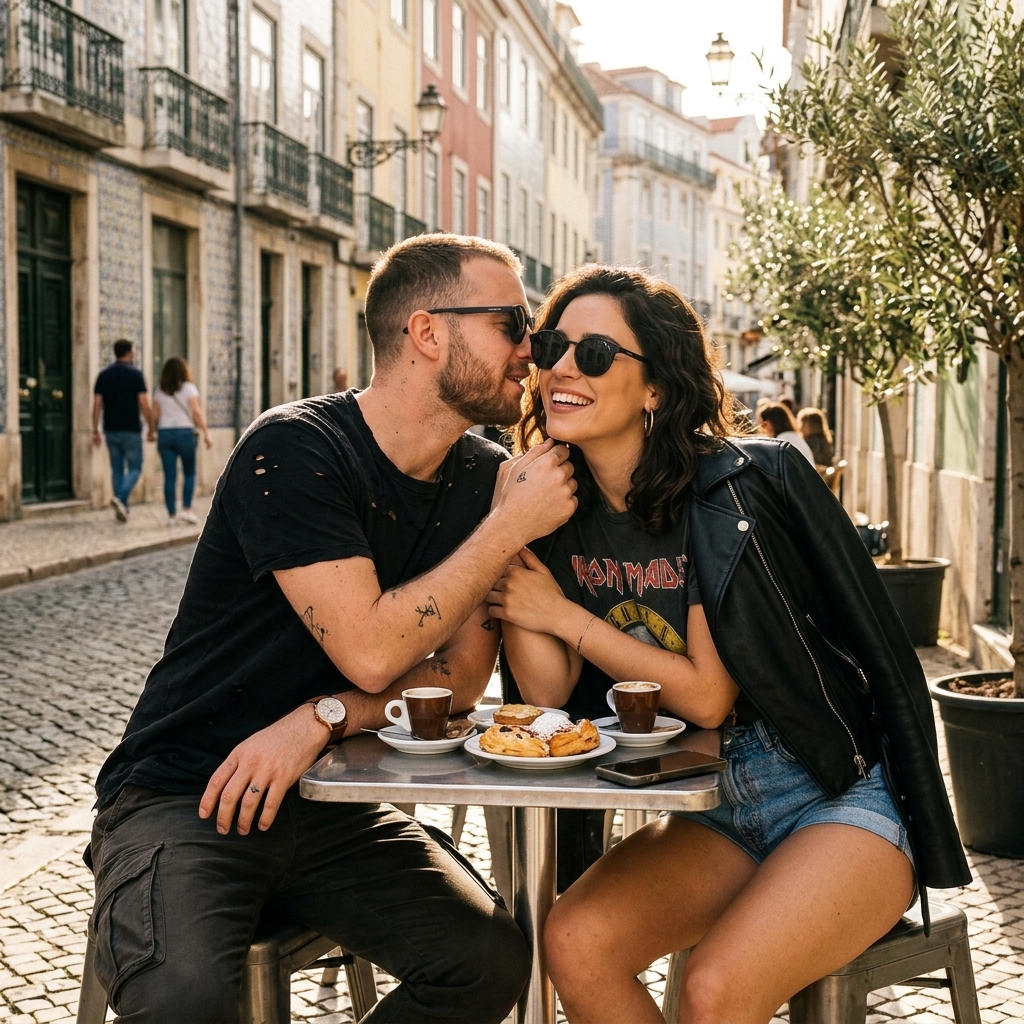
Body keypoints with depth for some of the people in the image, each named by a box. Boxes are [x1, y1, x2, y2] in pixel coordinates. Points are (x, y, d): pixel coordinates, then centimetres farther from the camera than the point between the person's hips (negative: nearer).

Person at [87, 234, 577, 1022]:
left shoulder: (485, 477, 2)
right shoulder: (295, 451, -16)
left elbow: (461, 677, 1)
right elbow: (370, 651, -22)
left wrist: (322, 719, -16)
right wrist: (512, 524, -17)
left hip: (329, 804, 6)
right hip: (181, 800, -5)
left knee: (492, 959, -16)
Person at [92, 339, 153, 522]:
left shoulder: (103, 375, 4)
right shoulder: (136, 375, -7)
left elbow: (96, 405, 1)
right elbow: (144, 405, -11)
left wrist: (95, 431, 7)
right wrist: (151, 429, -3)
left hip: (111, 430, 4)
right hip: (131, 430, -4)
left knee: (117, 469, 12)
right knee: (135, 469, 4)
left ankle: (122, 508, 12)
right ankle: (120, 498, -19)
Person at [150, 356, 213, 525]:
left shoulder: (159, 391, 8)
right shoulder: (189, 388, -2)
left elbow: (154, 416, 5)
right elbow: (196, 413, -10)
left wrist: (155, 431, 20)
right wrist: (206, 433, -9)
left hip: (165, 434, 3)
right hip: (184, 433, -3)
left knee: (169, 476, 4)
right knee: (189, 473, 10)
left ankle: (171, 515, 5)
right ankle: (186, 509, -1)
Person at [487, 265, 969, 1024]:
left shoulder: (743, 486, -17)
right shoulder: (567, 513, 1)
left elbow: (707, 696, -17)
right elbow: (552, 695, -6)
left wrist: (564, 613, -13)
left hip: (841, 798, -5)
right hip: (711, 808, 6)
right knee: (573, 943, -19)